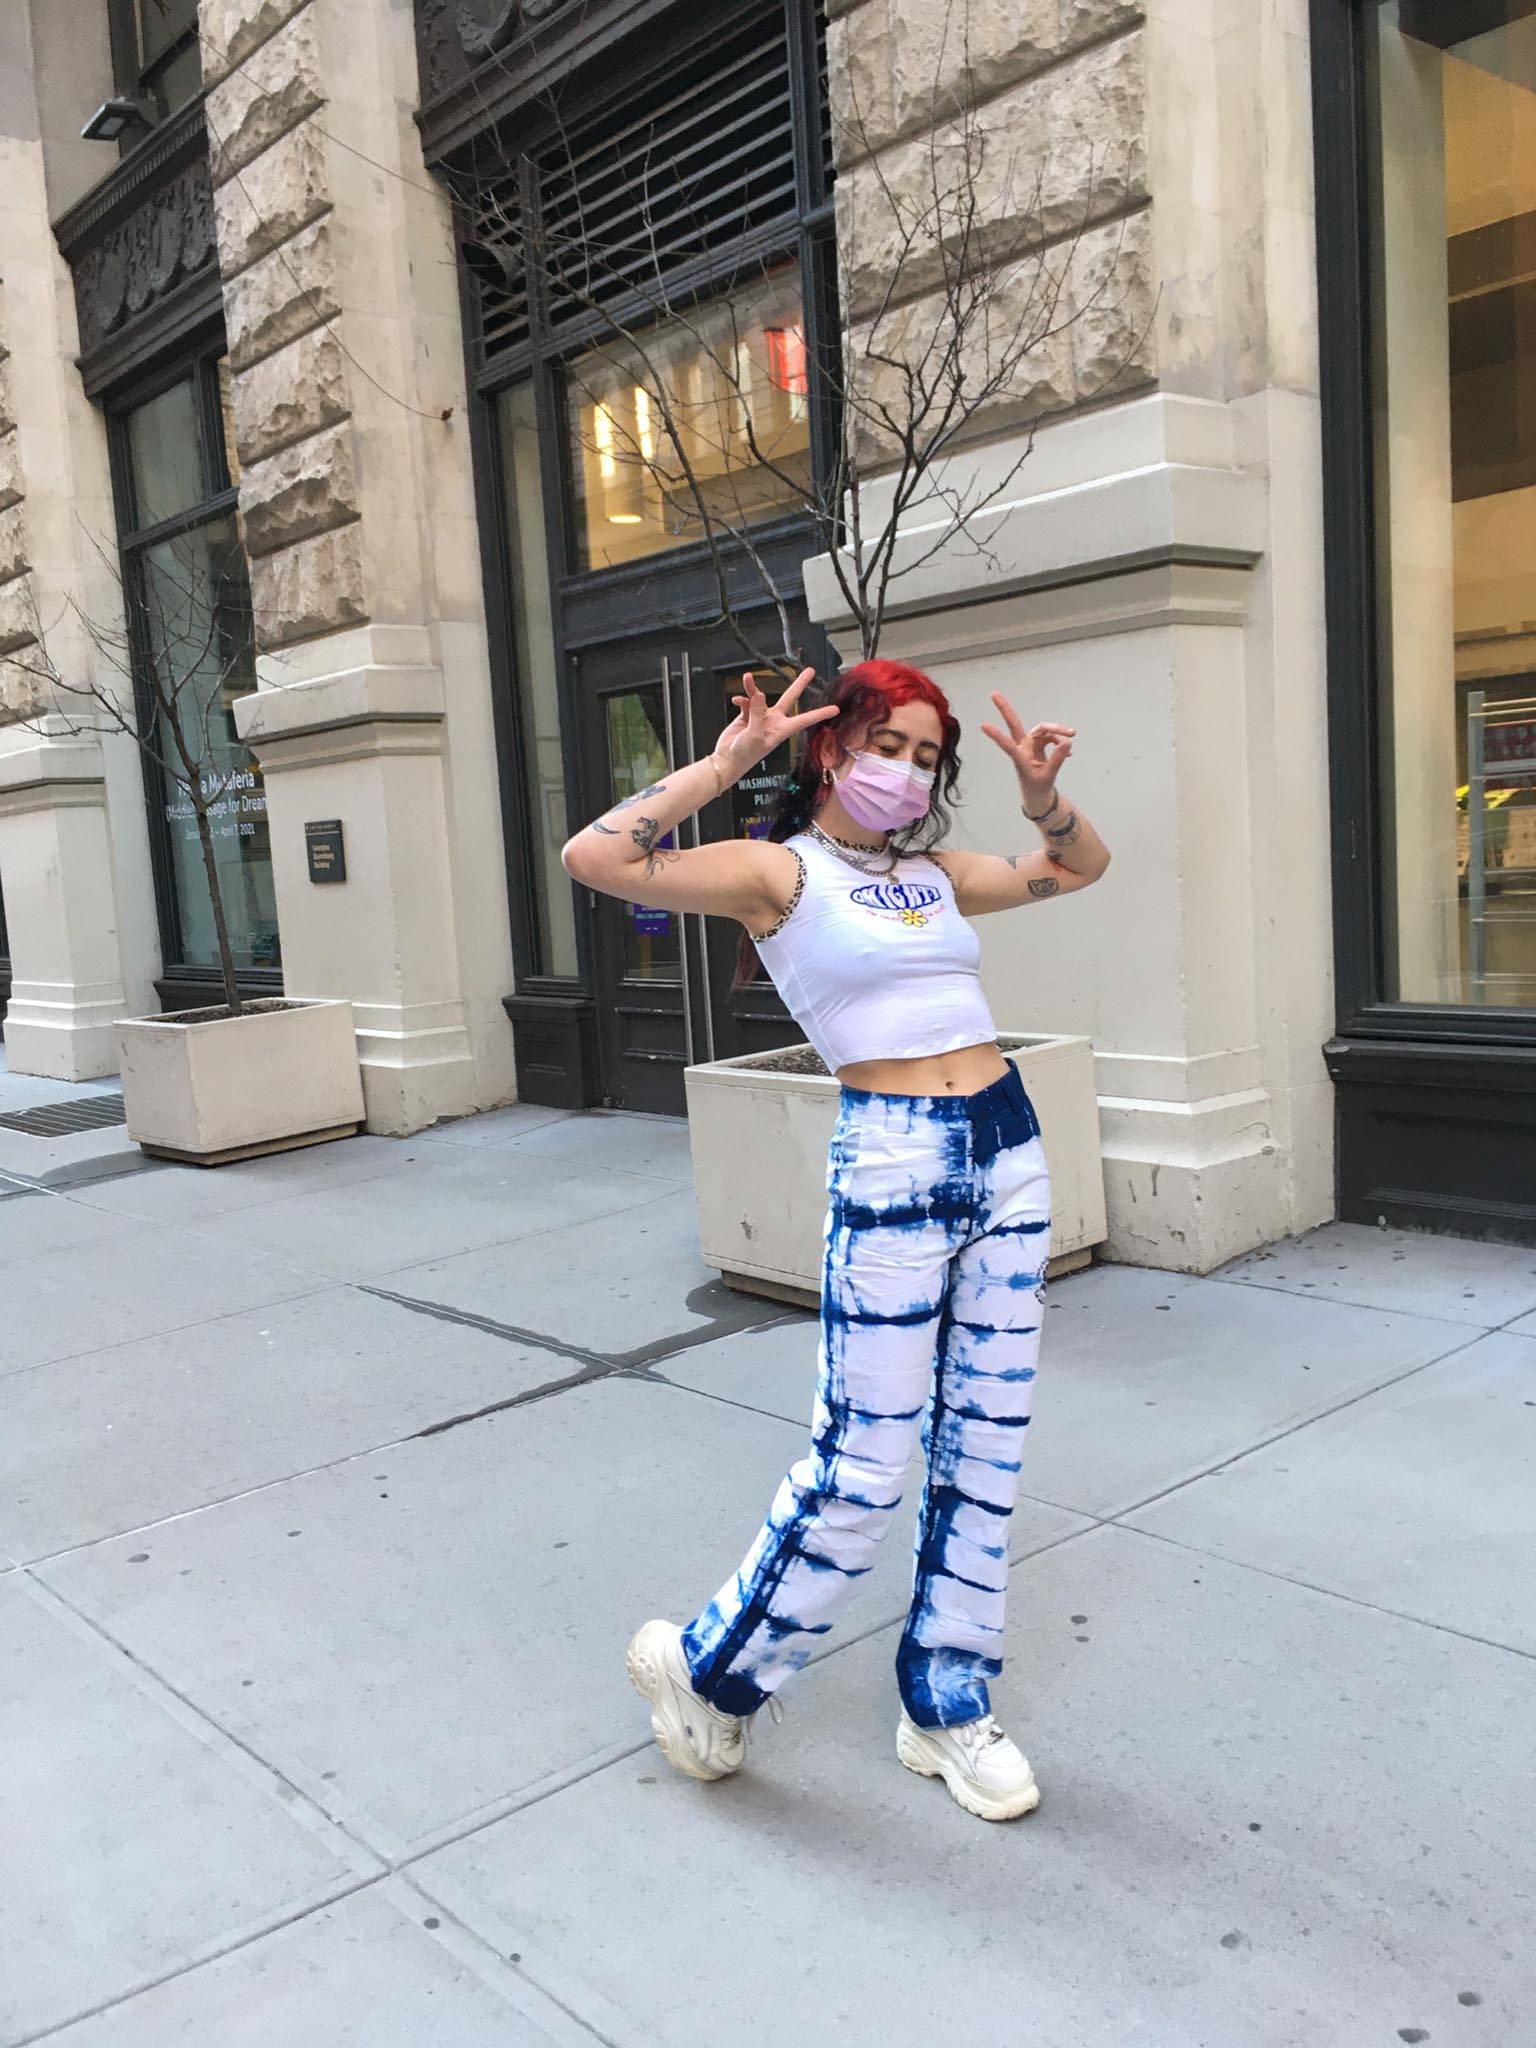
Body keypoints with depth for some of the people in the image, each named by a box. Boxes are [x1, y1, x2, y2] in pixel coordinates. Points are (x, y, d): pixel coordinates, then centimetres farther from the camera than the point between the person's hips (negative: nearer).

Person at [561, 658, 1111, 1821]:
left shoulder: (933, 872, 14)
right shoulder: (779, 872, -4)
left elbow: (1080, 867, 26)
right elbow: (596, 858, -18)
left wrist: (1042, 793, 7)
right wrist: (726, 763, -13)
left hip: (1009, 1155, 7)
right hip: (893, 1171, -7)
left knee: (985, 1453, 12)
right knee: (860, 1470, -3)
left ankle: (949, 1706, 29)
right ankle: (707, 1669, 22)